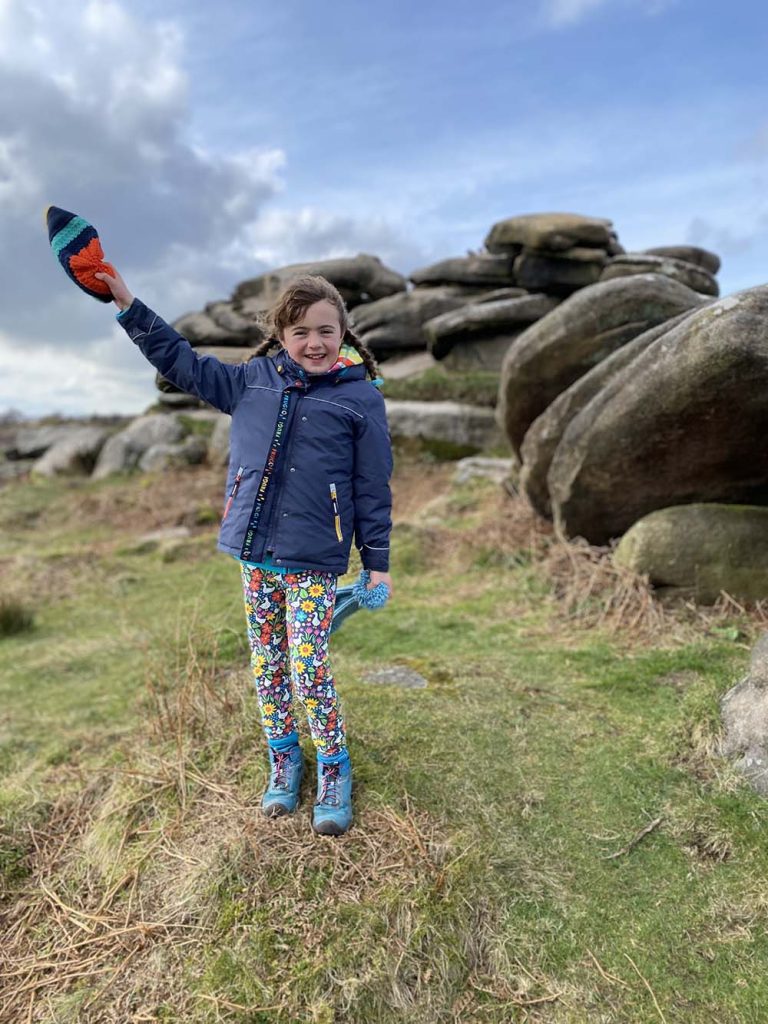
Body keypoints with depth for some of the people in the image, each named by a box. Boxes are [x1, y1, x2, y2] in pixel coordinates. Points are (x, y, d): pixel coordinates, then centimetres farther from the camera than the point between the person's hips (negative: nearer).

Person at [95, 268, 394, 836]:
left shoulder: (361, 397, -5)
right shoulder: (253, 380, 6)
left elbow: (373, 487, -4)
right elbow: (183, 362, 14)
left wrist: (378, 563, -3)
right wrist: (128, 304, 11)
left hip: (315, 560, -4)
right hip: (256, 554, 5)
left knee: (309, 670, -4)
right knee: (267, 664, 14)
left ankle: (335, 772, 20)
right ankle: (283, 761, 34)